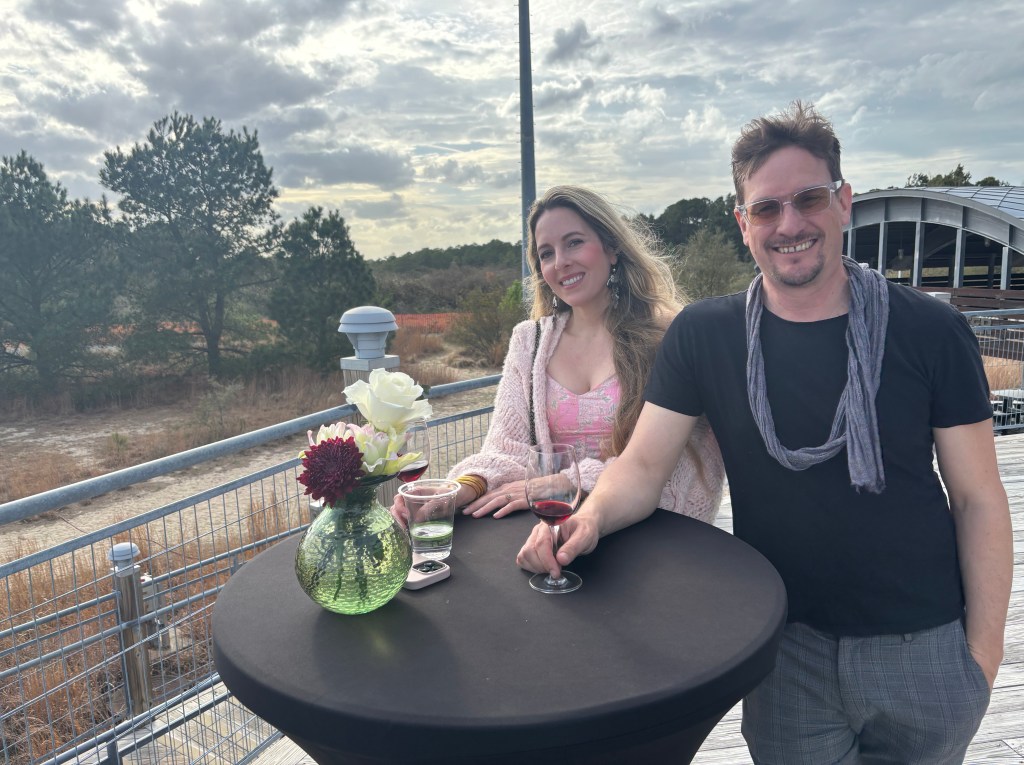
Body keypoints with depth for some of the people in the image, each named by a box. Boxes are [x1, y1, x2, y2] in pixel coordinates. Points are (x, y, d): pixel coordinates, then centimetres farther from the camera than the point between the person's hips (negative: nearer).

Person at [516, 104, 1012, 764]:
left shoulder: (930, 331, -10)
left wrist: (983, 649, -6)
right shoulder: (703, 335, -7)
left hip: (921, 647, 1)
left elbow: (978, 498, -5)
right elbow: (643, 466, -8)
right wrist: (591, 518, -28)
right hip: (785, 647, 0)